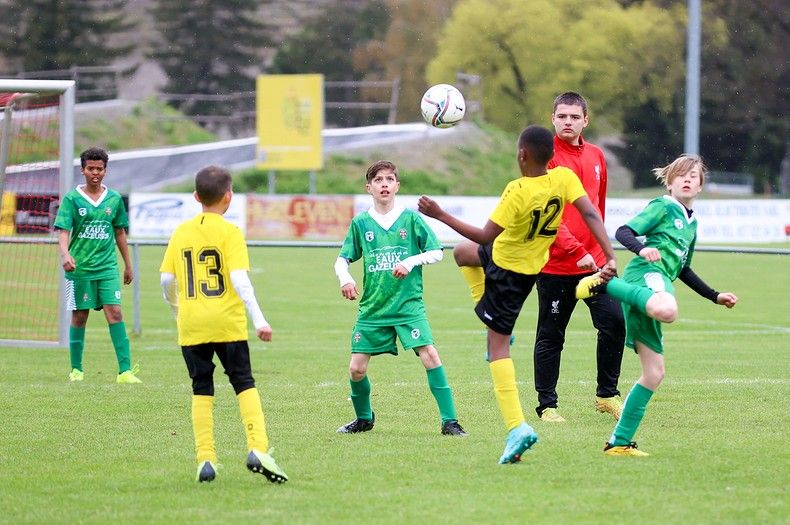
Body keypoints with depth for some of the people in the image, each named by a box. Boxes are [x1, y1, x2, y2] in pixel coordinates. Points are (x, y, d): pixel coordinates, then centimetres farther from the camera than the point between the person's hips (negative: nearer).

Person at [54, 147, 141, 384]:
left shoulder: (114, 199, 8)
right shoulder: (72, 199, -2)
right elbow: (63, 231, -9)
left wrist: (128, 265, 18)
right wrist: (65, 254, -28)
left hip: (107, 267, 2)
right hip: (79, 267, -2)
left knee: (115, 313, -9)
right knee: (79, 316, 5)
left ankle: (125, 370, -15)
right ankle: (76, 369, 17)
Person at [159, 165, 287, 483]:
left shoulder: (182, 233, 6)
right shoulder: (230, 232, -5)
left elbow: (166, 279, 6)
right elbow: (239, 279, -14)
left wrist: (176, 308, 24)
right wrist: (258, 319, -14)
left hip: (191, 325, 3)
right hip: (227, 323, -3)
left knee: (201, 390, 8)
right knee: (245, 385, 4)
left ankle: (205, 458, 2)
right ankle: (257, 449, -10)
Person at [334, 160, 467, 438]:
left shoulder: (411, 218, 0)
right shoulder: (360, 223, 5)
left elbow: (436, 253, 1)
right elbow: (342, 259, 13)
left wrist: (411, 261, -15)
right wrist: (345, 279, -7)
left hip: (409, 305, -2)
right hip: (372, 308, 2)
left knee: (430, 356, -19)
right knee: (356, 368, -1)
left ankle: (450, 421, -11)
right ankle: (363, 418, 27)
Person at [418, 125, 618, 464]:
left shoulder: (518, 191, -31)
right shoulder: (563, 178, -15)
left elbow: (486, 237, -28)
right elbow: (590, 214, -22)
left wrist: (440, 215, -23)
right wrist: (610, 258, -24)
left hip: (506, 265, -8)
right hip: (534, 264, 8)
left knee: (498, 343, -1)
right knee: (463, 254, 32)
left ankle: (517, 428, -12)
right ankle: (495, 323, 31)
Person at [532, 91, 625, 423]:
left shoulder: (596, 156, 11)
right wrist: (577, 251, -19)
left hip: (593, 259, 5)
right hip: (555, 264, -5)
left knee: (614, 322, -4)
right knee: (550, 336, 2)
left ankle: (607, 395, 11)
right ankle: (547, 405, 13)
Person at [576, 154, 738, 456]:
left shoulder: (691, 222, 30)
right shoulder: (663, 207, 5)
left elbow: (683, 271, 39)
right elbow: (623, 232, -6)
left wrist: (715, 297, 36)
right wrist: (642, 249, -26)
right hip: (646, 274, -9)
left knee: (654, 374, 5)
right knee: (668, 310, -47)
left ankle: (620, 442, 8)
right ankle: (604, 284, -30)